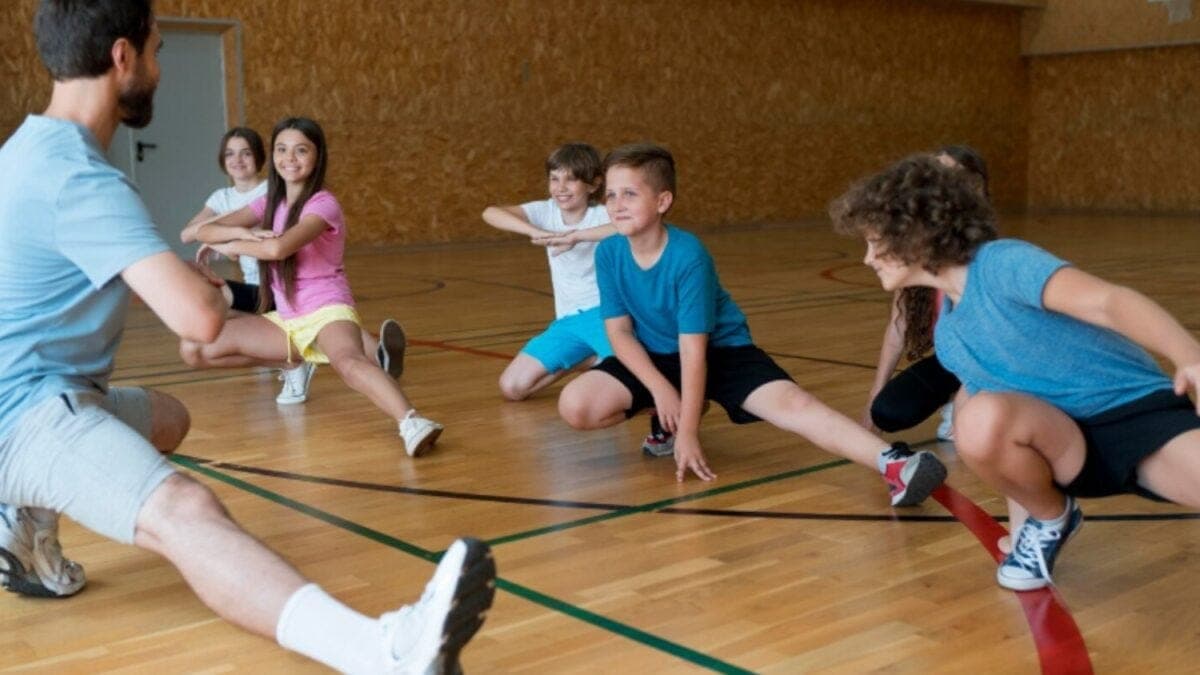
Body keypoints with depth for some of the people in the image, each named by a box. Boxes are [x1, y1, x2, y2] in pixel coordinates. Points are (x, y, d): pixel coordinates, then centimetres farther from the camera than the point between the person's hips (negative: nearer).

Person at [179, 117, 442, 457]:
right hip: (285, 319, 7)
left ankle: (411, 422, -66)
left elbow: (278, 248, -31)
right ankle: (295, 363, 14)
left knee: (348, 362, -41)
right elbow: (204, 230, 2)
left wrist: (231, 246, -12)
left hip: (327, 310, -7)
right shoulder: (270, 202, 8)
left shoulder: (323, 204, -13)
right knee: (192, 349, -2)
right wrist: (243, 232, -19)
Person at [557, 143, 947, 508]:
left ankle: (892, 463, -41)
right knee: (576, 406, -16)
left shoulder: (688, 256, -27)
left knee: (790, 403, -28)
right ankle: (665, 419, 9)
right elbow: (619, 332, -7)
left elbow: (694, 349, -25)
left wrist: (688, 432, -25)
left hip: (721, 352, -4)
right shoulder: (608, 253, -13)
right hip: (654, 357, 5)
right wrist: (661, 390, -20)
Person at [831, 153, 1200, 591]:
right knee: (983, 417, -27)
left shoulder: (1002, 262, -15)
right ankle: (1050, 521, -1)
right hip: (1072, 444, 6)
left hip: (1139, 409, -5)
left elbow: (1110, 301, -30)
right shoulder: (946, 334, 9)